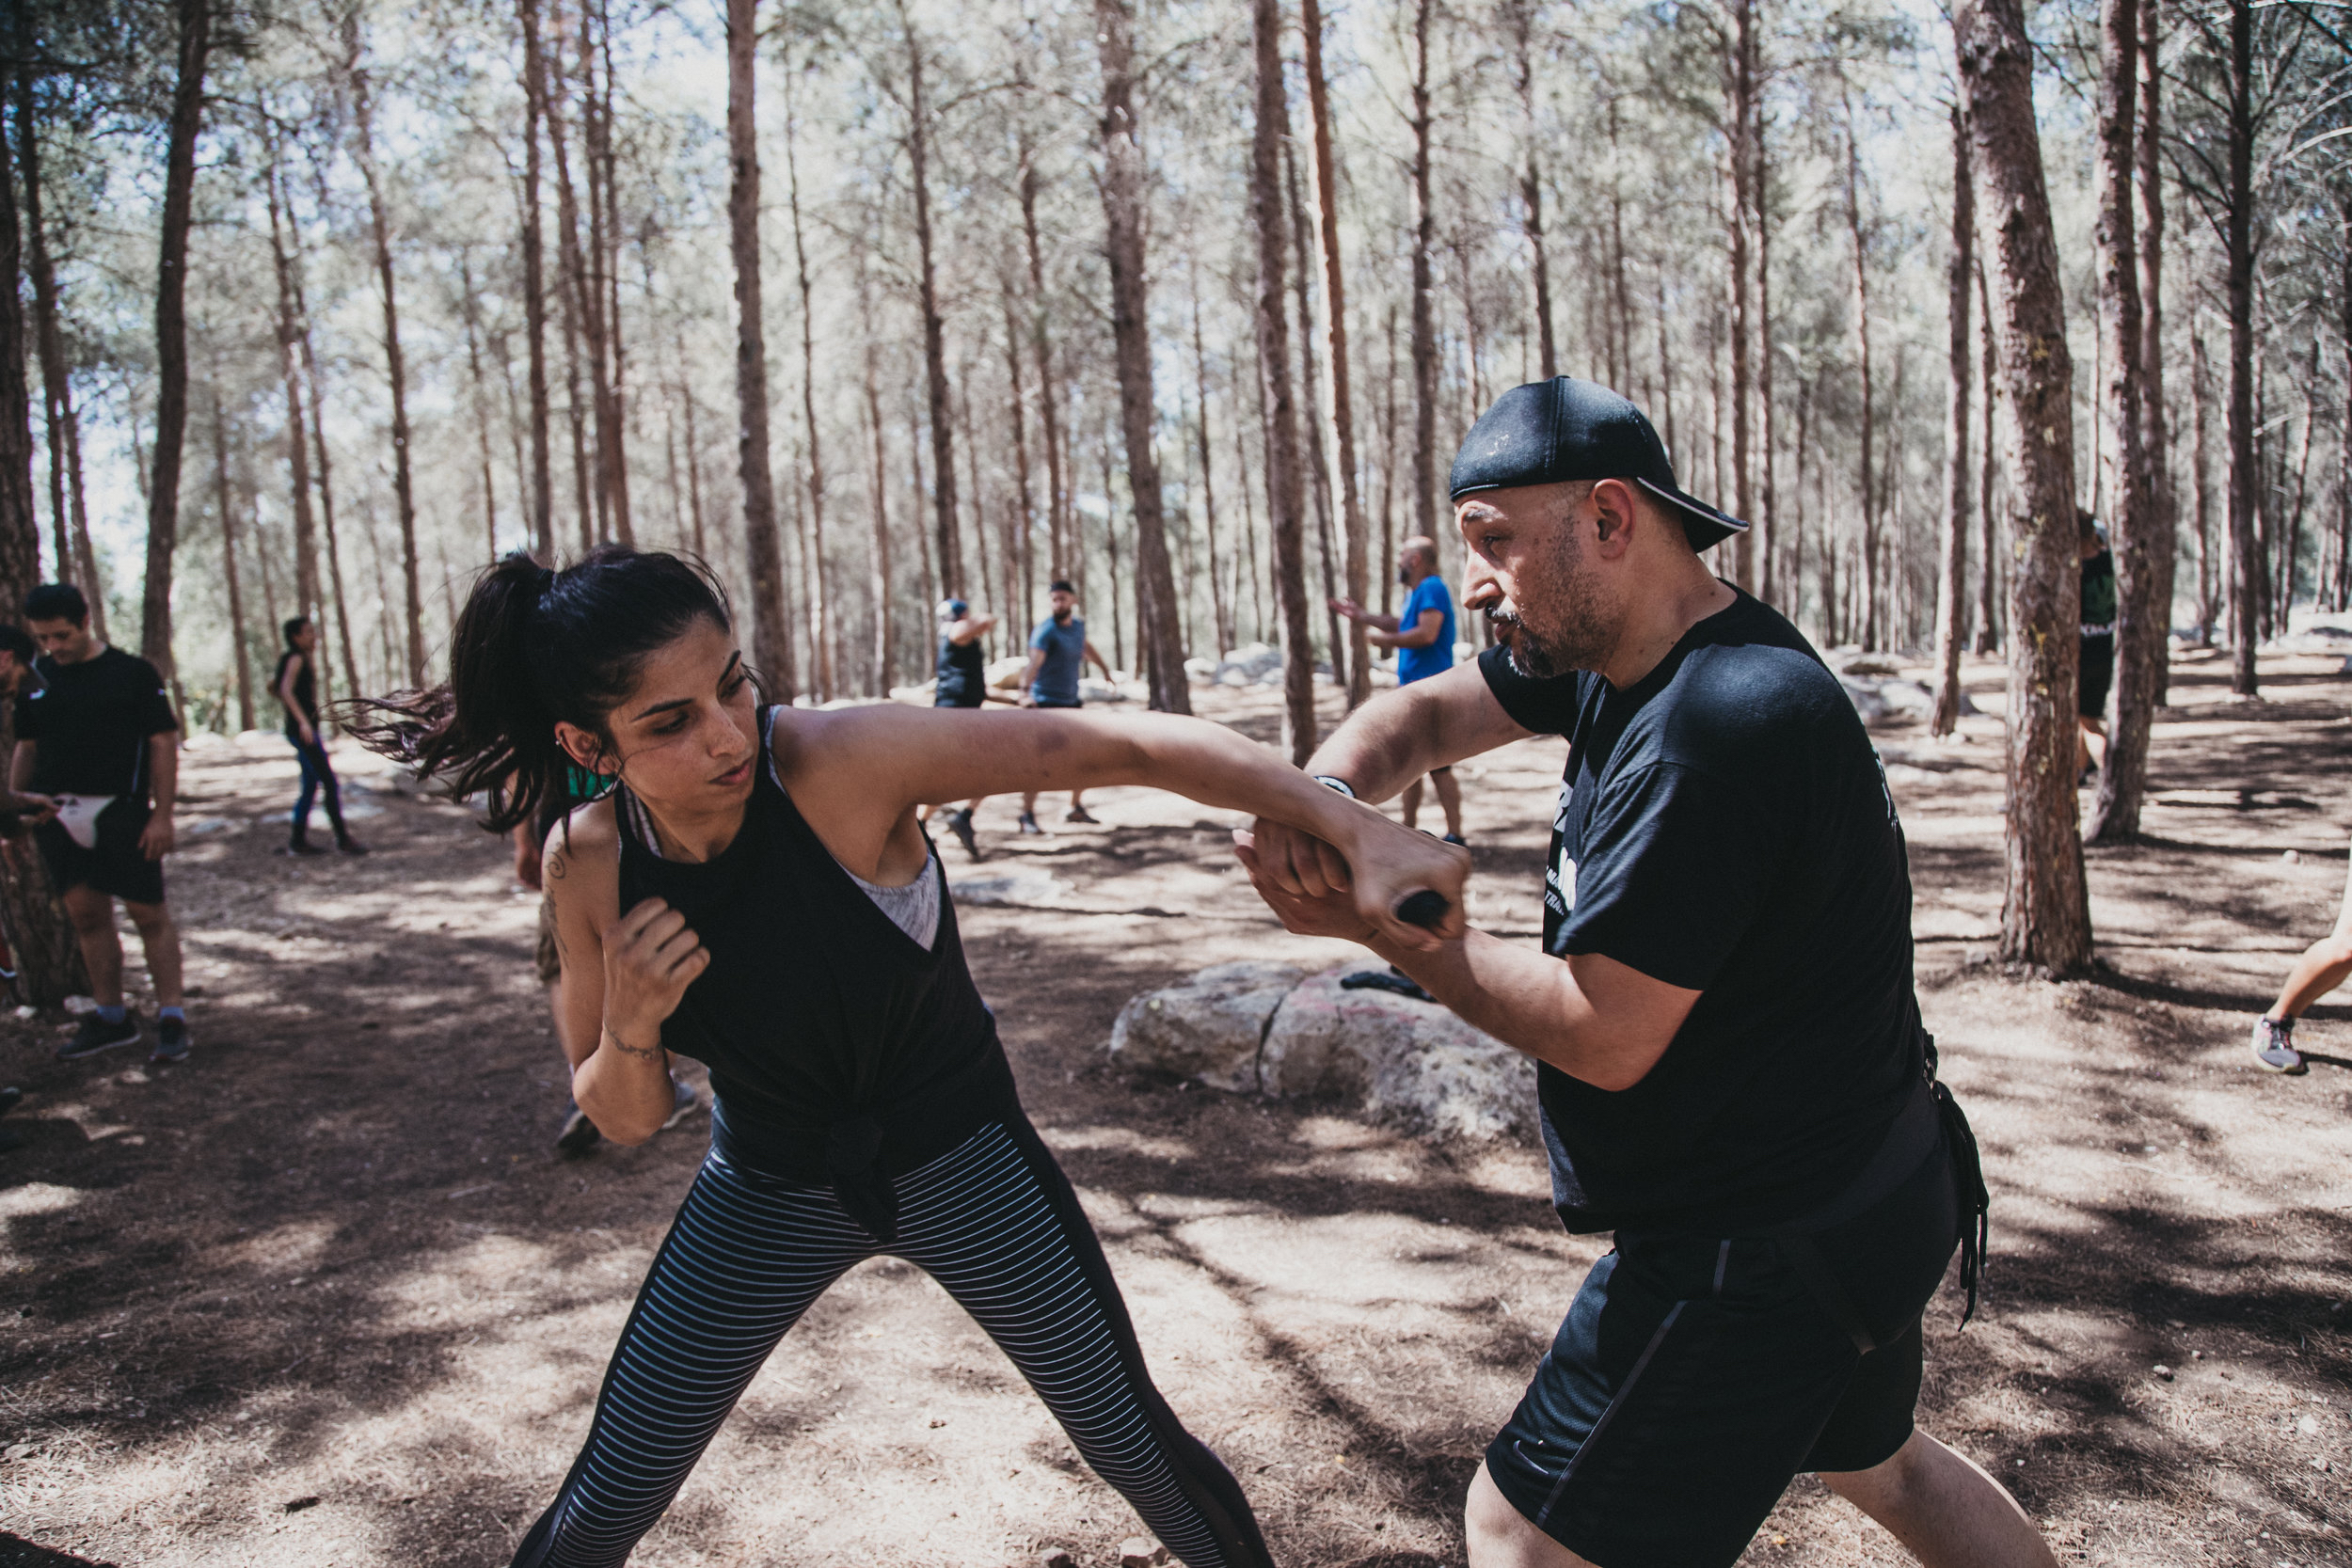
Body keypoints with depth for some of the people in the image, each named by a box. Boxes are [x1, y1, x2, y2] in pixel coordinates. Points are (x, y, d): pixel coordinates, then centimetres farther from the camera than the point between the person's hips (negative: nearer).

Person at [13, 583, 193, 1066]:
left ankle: (172, 1018, 3)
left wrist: (162, 815, -9)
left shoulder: (133, 673, -2)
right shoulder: (36, 678, 11)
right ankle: (111, 1018, 18)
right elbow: (26, 748, 18)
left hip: (122, 811, -5)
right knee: (87, 916, 9)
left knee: (149, 914, -3)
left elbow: (163, 743, -4)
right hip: (57, 814, 5)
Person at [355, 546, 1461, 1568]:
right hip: (768, 1186, 3)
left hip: (961, 1161, -2)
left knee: (1138, 1445, 7)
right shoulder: (590, 865, -17)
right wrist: (631, 1023, -28)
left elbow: (1130, 747, -32)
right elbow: (624, 1120, -5)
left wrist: (1358, 830, -39)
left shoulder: (845, 760, -31)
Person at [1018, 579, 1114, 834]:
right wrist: (1025, 691, -49)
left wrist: (1104, 667, 44)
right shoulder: (1045, 631, -16)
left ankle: (1076, 808, 26)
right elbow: (1034, 661, -32)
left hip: (1071, 702, 8)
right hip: (1047, 704, -8)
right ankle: (1027, 815, -4)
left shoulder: (1078, 626, 8)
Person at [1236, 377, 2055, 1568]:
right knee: (1877, 1463, 32)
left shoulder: (1711, 729, -30)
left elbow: (1603, 1036, -27)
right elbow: (1426, 711, 4)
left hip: (1761, 1260, -10)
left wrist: (1386, 930, -17)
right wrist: (1325, 791, -18)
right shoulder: (1618, 651, 0)